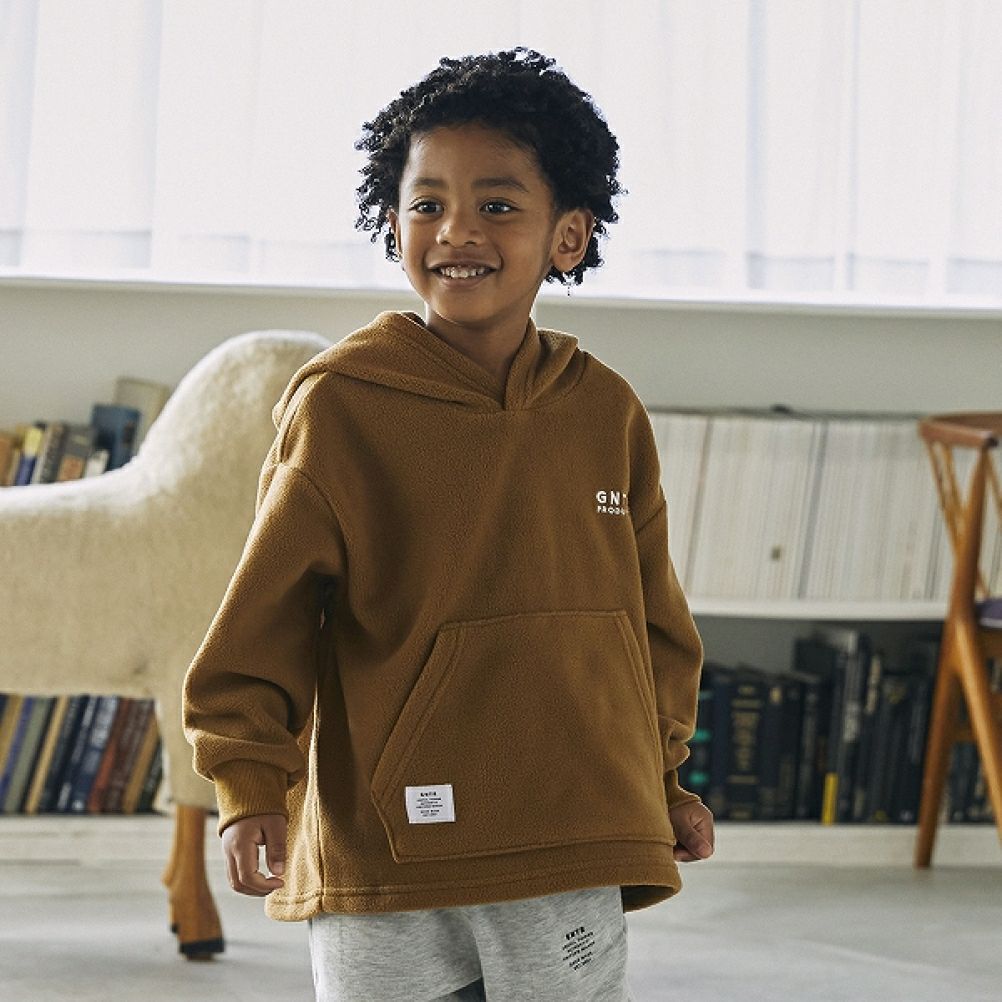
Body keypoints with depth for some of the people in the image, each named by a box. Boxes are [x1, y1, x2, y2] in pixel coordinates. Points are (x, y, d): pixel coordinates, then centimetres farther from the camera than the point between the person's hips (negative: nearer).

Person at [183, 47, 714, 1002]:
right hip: (381, 846, -3)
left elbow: (649, 607, 17)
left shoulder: (606, 411, 6)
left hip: (570, 853, 3)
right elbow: (266, 608, -4)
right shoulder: (339, 403, -5)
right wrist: (250, 783, -11)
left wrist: (662, 775, 21)